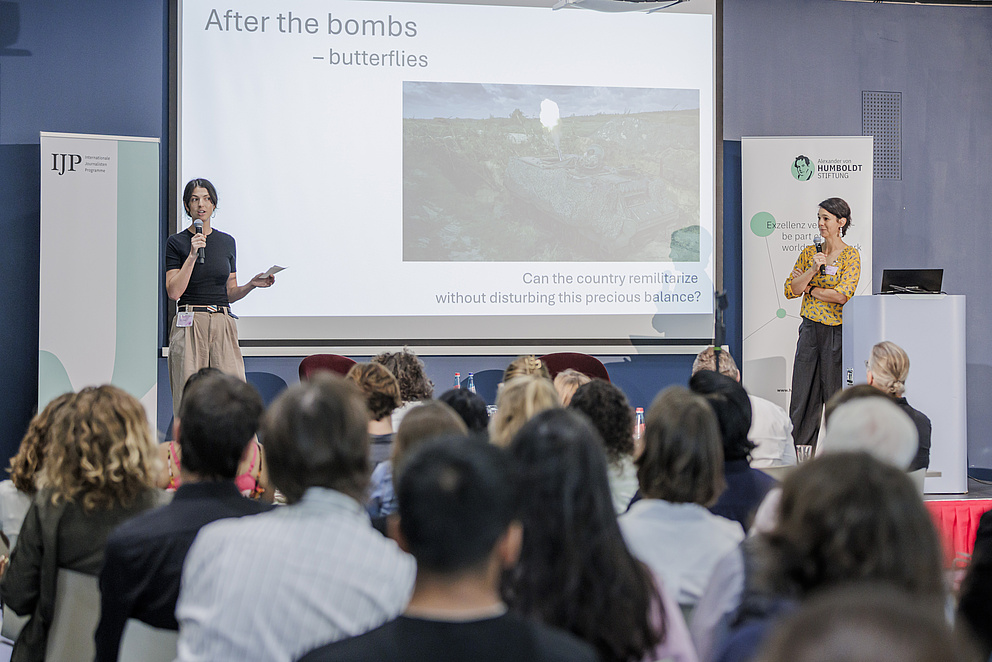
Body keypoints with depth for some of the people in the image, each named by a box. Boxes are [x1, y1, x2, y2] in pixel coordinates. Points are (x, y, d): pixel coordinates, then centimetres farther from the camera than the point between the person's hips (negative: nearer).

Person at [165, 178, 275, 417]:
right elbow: (174, 292, -7)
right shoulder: (176, 242, 2)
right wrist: (192, 255, -12)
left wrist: (252, 284, -1)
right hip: (189, 325, -3)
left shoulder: (227, 242, 14)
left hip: (223, 325, 3)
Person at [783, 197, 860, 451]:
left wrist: (809, 289, -6)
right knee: (803, 391, 3)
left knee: (835, 393, 0)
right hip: (810, 328, 5)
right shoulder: (810, 253, 10)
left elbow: (843, 295, -16)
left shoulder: (850, 255, -4)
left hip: (836, 331, -5)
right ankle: (799, 447, 8)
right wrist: (813, 270, -11)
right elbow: (790, 290, 2)